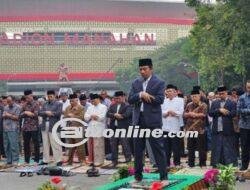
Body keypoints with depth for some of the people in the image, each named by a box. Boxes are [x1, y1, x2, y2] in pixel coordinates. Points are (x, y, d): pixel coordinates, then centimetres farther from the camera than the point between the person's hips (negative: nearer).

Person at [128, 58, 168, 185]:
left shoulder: (159, 83, -2)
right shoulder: (136, 83, 11)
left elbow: (160, 100, -14)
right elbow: (130, 99, 2)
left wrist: (143, 96, -10)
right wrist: (140, 95, -16)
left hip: (153, 120, -5)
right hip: (138, 120, 5)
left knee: (158, 149, -3)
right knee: (138, 149, 10)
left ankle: (164, 177, 1)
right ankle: (138, 176, 20)